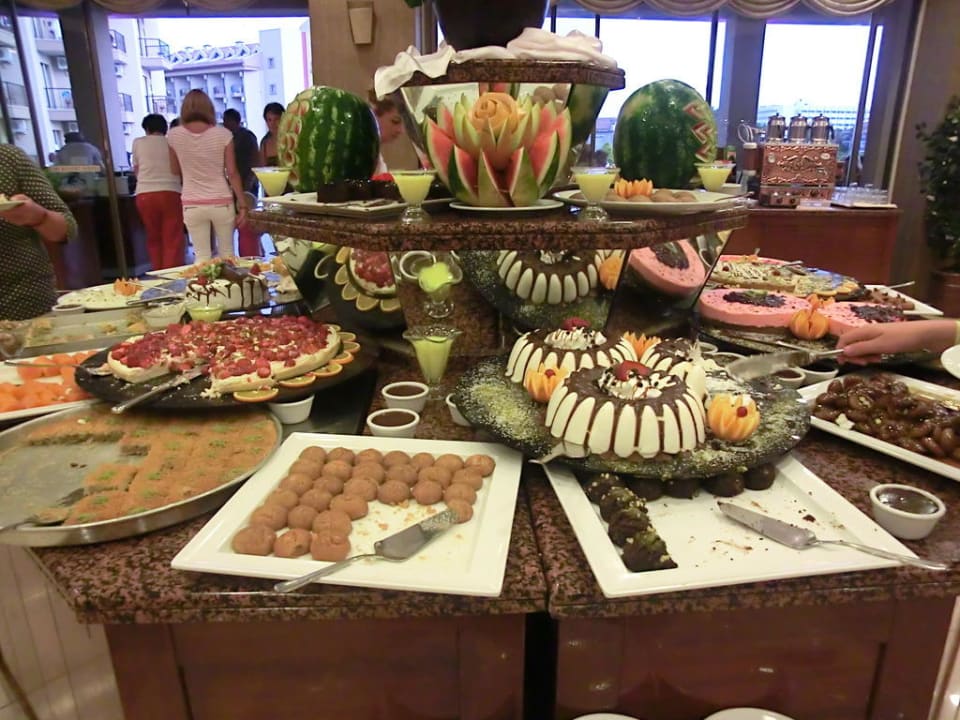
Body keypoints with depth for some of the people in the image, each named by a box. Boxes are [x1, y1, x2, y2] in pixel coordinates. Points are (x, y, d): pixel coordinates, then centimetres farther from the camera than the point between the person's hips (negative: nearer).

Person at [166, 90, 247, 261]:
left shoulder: (173, 135, -2)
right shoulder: (223, 134, -6)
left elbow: (176, 171, 11)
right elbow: (232, 173, -6)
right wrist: (242, 205, -1)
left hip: (192, 204, 1)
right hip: (221, 202, 0)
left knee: (202, 257, 5)